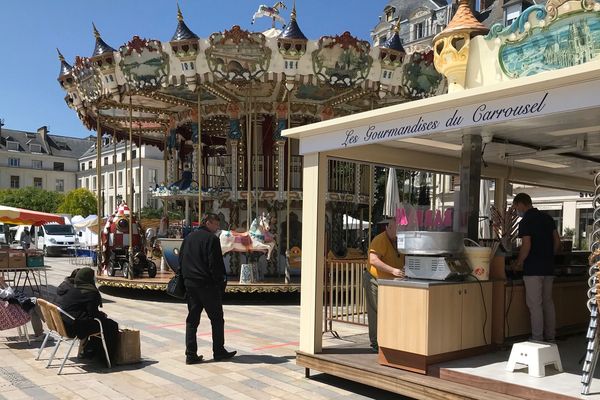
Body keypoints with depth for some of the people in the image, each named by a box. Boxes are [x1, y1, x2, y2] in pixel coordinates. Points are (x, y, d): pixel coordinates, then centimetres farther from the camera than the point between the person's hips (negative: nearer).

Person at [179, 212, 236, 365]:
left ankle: (191, 354, 7)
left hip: (190, 284, 7)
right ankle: (219, 351, 11)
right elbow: (215, 263, -15)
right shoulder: (211, 238, -10)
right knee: (216, 319, 6)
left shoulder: (188, 238, 13)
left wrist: (186, 278, 17)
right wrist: (221, 282, -8)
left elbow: (181, 260, 14)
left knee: (192, 319, 9)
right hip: (208, 285, -7)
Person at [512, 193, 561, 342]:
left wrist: (519, 262, -5)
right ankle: (550, 337, 21)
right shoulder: (547, 218, 12)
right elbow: (557, 242, 12)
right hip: (548, 268, 8)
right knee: (548, 302, 14)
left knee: (535, 304, -3)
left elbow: (526, 246, -18)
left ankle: (537, 339, 0)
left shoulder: (526, 221, -12)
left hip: (533, 269, -8)